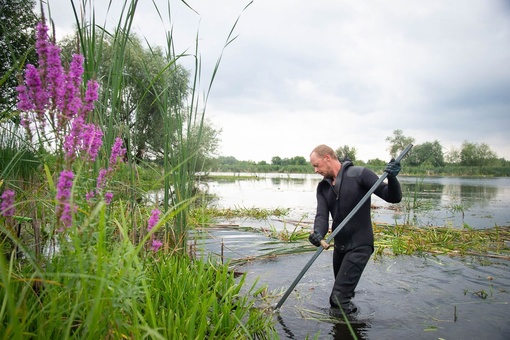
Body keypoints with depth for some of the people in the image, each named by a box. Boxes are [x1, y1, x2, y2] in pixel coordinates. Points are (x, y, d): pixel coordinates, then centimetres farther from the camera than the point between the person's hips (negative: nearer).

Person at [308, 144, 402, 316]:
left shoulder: (359, 174, -13)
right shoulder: (323, 187, 5)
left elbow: (393, 197, -13)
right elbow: (322, 215, -9)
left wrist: (392, 178, -33)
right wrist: (318, 234, -31)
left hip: (359, 245, -7)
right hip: (339, 245, 7)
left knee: (339, 299, -11)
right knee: (343, 296, 23)